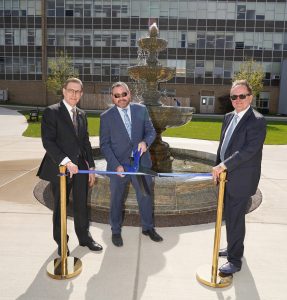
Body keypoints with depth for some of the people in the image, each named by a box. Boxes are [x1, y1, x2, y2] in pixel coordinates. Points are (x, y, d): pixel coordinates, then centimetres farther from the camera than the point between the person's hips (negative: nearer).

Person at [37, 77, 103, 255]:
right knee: (61, 206, 10)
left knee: (81, 205, 13)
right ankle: (61, 242, 29)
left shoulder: (82, 114, 12)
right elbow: (47, 141, -15)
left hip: (80, 167, 5)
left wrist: (91, 167, 10)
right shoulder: (52, 112, -7)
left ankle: (84, 237, 32)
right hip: (59, 168, -5)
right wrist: (65, 161, -24)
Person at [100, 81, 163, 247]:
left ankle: (148, 227, 38)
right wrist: (116, 165, -17)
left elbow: (151, 131, 5)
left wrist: (145, 142, -19)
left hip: (141, 162, 2)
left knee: (146, 196, 15)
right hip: (118, 165, -2)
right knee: (117, 200, 13)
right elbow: (104, 144, -6)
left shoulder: (141, 110, 1)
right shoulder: (106, 117, -5)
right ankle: (116, 231, 35)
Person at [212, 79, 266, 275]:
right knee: (230, 217, 20)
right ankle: (233, 248, 41)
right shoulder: (229, 117, 10)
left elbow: (249, 150, -25)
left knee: (235, 219, 2)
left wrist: (224, 165, -27)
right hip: (227, 177, 8)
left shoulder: (257, 121, -15)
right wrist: (219, 168, 11)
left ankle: (235, 260, 19)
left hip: (241, 181, -7)